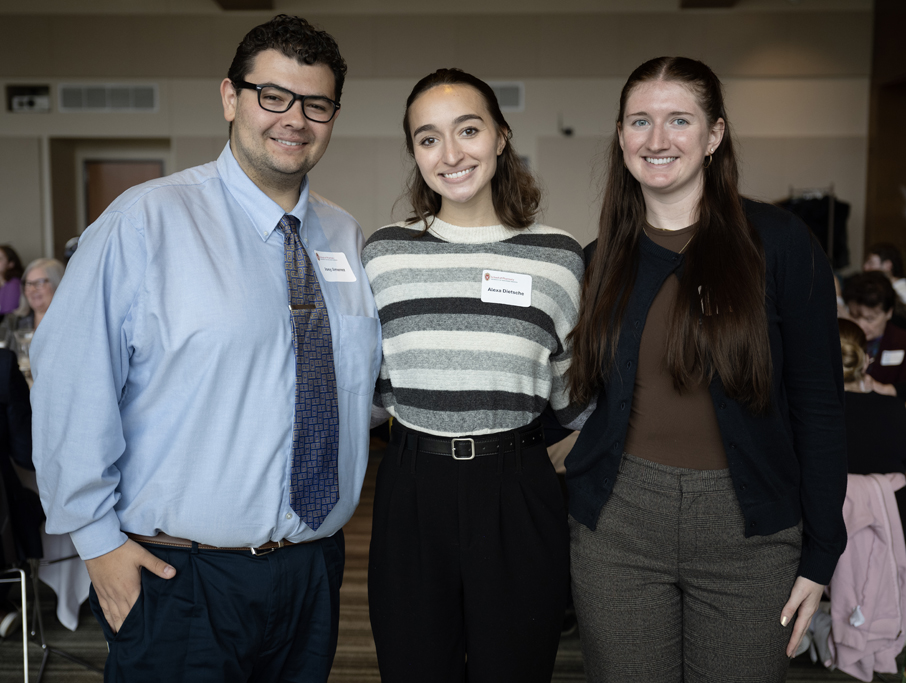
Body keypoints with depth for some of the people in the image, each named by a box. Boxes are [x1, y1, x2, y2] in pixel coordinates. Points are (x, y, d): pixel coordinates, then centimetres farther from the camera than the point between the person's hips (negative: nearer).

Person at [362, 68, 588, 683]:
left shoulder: (557, 255, 1)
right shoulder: (385, 253, 3)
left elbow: (577, 396, 7)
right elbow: (366, 388, 10)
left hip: (518, 494, -1)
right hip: (412, 493, 1)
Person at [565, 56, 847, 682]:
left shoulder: (778, 242, -4)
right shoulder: (603, 260, 6)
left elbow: (819, 404, -4)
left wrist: (820, 554, -5)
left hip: (747, 533, -2)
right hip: (619, 523, 3)